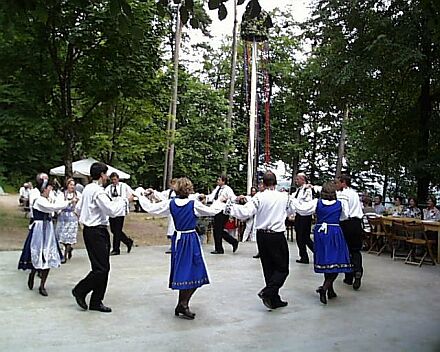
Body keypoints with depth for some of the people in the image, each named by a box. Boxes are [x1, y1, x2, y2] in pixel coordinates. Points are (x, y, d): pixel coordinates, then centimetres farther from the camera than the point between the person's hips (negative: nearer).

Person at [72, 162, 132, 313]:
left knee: (104, 267, 12)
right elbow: (112, 210, -23)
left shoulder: (87, 189, 12)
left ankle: (96, 302, 17)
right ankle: (80, 291, 12)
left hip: (89, 230, 10)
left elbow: (78, 209, 20)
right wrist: (125, 200, -11)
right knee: (101, 268, -5)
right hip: (96, 232, -10)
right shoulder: (98, 191, -18)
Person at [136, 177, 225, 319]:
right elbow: (212, 211, -1)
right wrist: (219, 202, 18)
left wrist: (141, 196, 18)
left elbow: (151, 208, 2)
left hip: (178, 239, 5)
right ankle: (183, 305, -6)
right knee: (194, 273, 0)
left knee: (181, 271, 14)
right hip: (191, 239, -5)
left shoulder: (170, 203, -3)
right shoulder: (194, 204, -12)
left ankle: (182, 305, 21)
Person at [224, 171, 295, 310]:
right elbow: (291, 211, 16)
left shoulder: (259, 197, -9)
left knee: (269, 268, 12)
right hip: (277, 236, -2)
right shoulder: (284, 196, -4)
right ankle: (267, 292, -11)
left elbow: (246, 212, -20)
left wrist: (230, 206, -11)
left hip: (262, 236, 2)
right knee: (282, 268, 8)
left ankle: (274, 300, 18)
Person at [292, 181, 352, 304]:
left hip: (321, 233, 3)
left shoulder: (317, 203, -3)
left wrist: (292, 198, 3)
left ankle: (330, 290, 25)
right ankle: (325, 288, -16)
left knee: (325, 262, 14)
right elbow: (344, 216, 13)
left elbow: (301, 208, -8)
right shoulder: (341, 204, -2)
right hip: (335, 233, -2)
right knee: (336, 263, 0)